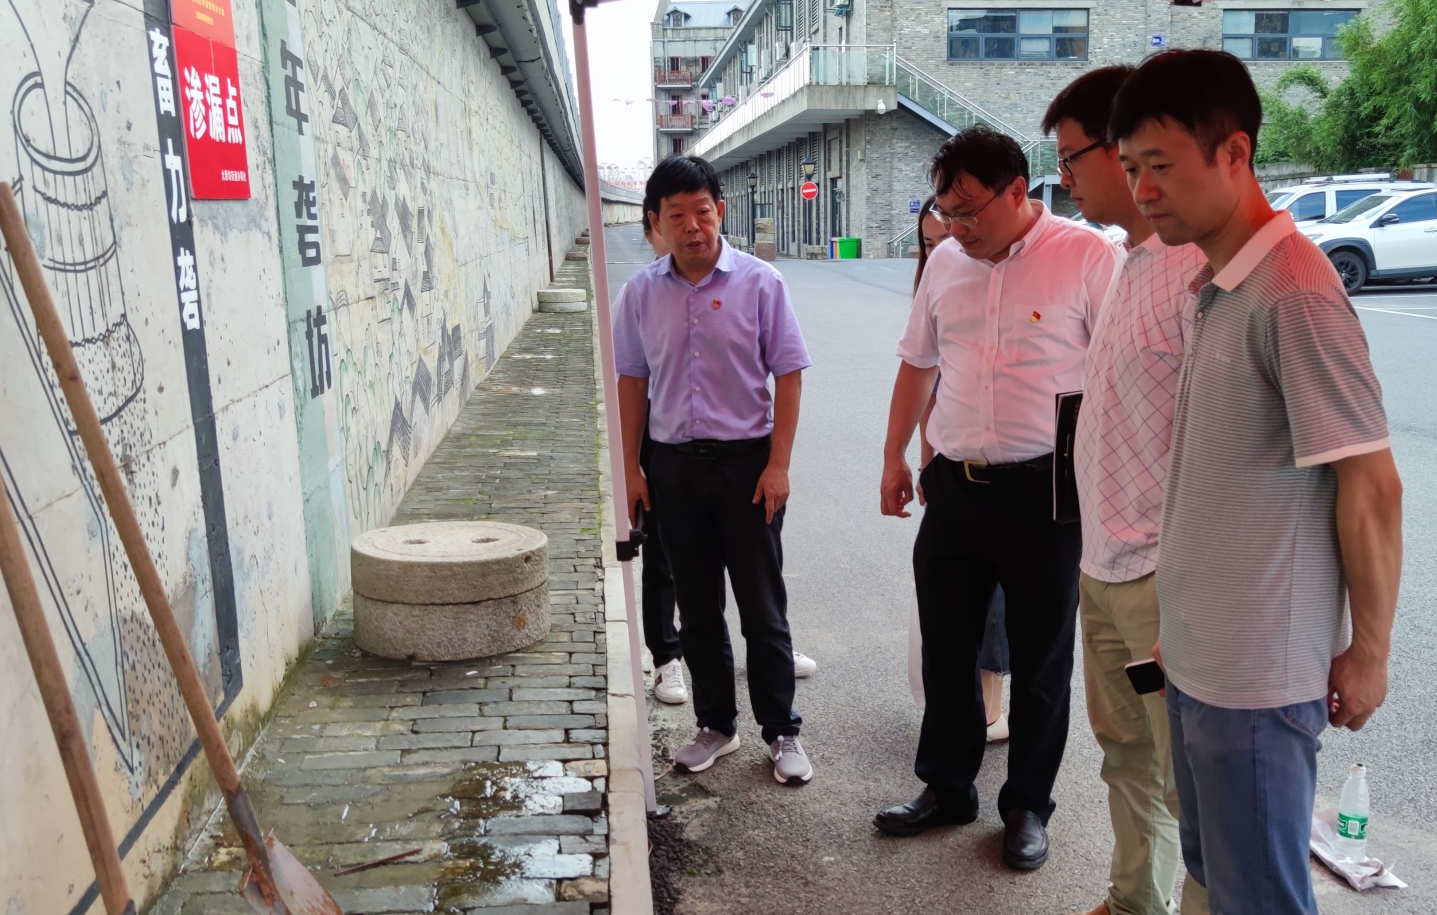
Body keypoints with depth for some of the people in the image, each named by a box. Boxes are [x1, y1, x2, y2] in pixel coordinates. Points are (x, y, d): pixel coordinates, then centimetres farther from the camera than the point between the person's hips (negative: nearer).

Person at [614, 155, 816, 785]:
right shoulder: (642, 291, 3)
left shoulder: (759, 282, -6)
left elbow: (788, 374, -5)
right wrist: (631, 467, 7)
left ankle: (781, 732, 20)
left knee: (762, 608, 5)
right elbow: (632, 381, 10)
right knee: (696, 609, 13)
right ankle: (716, 725, 29)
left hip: (746, 461, -3)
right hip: (675, 466, 3)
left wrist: (778, 464, -10)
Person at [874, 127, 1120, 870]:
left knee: (1040, 659, 9)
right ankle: (946, 787, 33)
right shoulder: (945, 264, 7)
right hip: (955, 487, 5)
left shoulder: (1088, 256, -10)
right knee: (945, 649, 15)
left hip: (1046, 492, -5)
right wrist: (893, 456, 18)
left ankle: (1027, 805, 28)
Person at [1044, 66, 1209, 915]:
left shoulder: (1199, 268, -19)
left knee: (1188, 780, 7)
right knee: (1125, 755, 21)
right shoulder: (1131, 262, 11)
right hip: (1105, 566, 9)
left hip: (1163, 579, -9)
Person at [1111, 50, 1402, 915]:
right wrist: (1181, 622, 17)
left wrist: (1368, 653, -10)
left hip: (1256, 677, -8)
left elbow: (1371, 487, -17)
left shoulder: (1293, 291, -19)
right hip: (1196, 658, 8)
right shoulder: (1213, 287, 8)